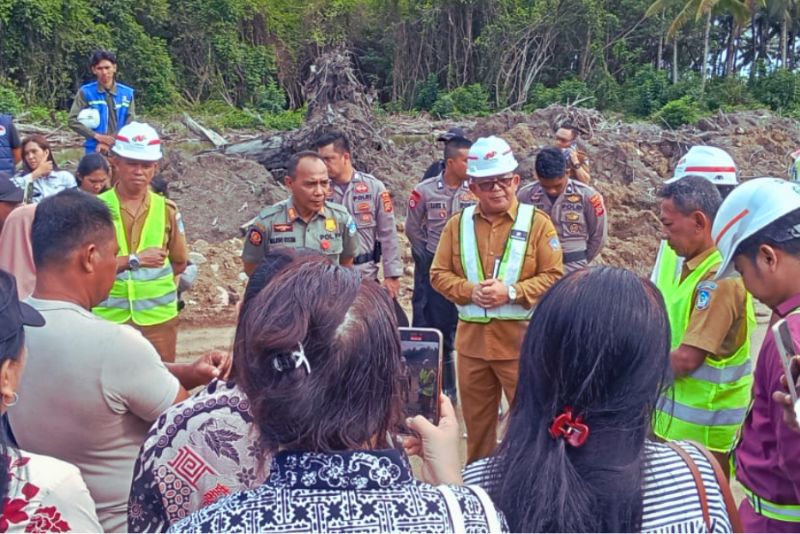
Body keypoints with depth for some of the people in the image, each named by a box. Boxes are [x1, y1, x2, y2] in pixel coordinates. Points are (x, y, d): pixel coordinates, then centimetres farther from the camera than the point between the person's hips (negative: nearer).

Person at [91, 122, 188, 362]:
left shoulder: (167, 209, 4)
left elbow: (179, 264, 13)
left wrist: (150, 281, 4)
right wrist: (134, 260, -23)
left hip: (159, 317, 2)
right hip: (109, 317, -2)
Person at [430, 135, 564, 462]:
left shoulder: (537, 222, -4)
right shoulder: (458, 224, 4)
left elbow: (554, 276, -8)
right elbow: (439, 274, 5)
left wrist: (512, 292, -21)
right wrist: (470, 291, -14)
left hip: (521, 339, -3)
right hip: (472, 340, 4)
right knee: (476, 418, 18)